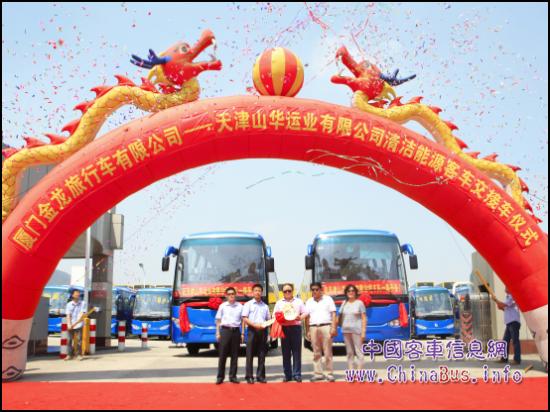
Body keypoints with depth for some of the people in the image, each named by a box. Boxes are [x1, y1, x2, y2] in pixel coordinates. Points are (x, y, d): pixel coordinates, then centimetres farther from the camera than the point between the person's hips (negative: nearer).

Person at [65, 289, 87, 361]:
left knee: (79, 340, -6)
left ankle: (79, 354, 1)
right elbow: (68, 316, 3)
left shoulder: (82, 303, 1)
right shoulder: (69, 304, 7)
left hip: (78, 325, -2)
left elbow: (81, 315, -6)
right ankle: (70, 355, 9)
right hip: (70, 326, 2)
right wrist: (69, 324, -12)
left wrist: (75, 323, -16)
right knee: (70, 340, 2)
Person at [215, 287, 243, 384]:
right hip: (225, 330, -1)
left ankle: (233, 376, 11)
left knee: (235, 355, 4)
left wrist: (242, 334, 3)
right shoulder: (222, 306, 6)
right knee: (222, 354, -1)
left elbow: (242, 320, 9)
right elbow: (218, 320, 7)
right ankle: (220, 377, 4)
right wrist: (218, 333, 0)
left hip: (236, 331, 1)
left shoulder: (240, 306, 8)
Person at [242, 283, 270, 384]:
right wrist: (254, 324, -16)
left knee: (262, 354, 4)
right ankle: (249, 376, 0)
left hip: (263, 331, 3)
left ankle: (260, 376, 9)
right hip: (252, 330, -3)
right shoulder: (248, 304, 5)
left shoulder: (265, 306, 15)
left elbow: (269, 319, 15)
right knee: (250, 354, -3)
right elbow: (245, 319, -3)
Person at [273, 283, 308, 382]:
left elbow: (305, 313, 11)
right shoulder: (279, 303, 17)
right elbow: (274, 315, 13)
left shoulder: (299, 301, 14)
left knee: (296, 352, -3)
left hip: (296, 328, -1)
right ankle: (287, 375, 7)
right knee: (286, 353, 1)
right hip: (284, 328, 1)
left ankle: (297, 374, 1)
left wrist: (300, 317, -10)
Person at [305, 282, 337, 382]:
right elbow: (307, 317, 13)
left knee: (328, 352, -4)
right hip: (313, 328, 3)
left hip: (326, 327, -3)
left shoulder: (328, 299, 7)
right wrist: (307, 331, 7)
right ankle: (318, 373, 8)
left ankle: (330, 373, -1)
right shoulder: (309, 302, 15)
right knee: (316, 353, 4)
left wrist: (333, 328, -8)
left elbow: (333, 314, 2)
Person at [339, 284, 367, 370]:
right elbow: (341, 317, 16)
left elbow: (364, 318, -3)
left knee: (358, 351, -7)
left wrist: (363, 332, -9)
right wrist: (341, 326, 5)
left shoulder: (359, 303, 1)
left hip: (356, 330, -4)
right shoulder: (344, 303, 12)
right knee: (349, 352, 7)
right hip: (346, 330, 4)